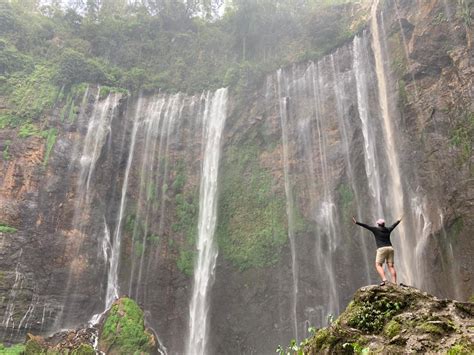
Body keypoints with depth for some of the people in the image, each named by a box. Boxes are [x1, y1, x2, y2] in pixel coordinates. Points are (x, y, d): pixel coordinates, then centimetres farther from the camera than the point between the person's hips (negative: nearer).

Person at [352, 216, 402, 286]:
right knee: (391, 266, 2)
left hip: (381, 249, -5)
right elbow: (394, 225, 36)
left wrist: (356, 222, 0)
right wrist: (399, 220, 54)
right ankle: (394, 283, -5)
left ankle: (384, 279, -23)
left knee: (378, 265, -3)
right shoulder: (388, 230, 17)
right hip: (390, 248, 5)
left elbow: (366, 226, 0)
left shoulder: (376, 229, 4)